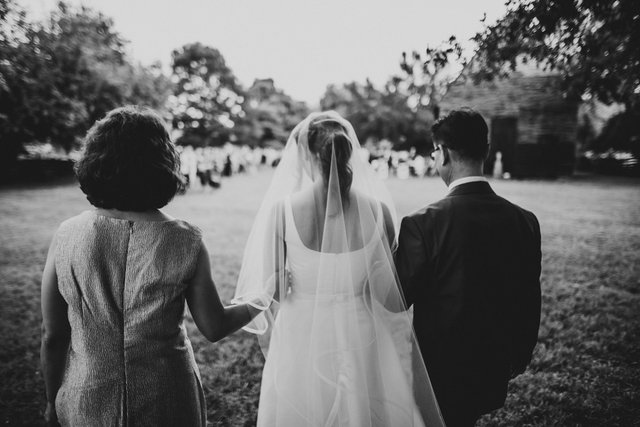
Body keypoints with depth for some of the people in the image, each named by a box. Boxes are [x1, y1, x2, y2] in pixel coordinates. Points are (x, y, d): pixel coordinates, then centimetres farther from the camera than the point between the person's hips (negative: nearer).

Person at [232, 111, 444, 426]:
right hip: (360, 338, 2)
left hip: (301, 339, -1)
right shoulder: (377, 210, -12)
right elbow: (390, 292, -4)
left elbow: (269, 288, -10)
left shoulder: (281, 208, -16)